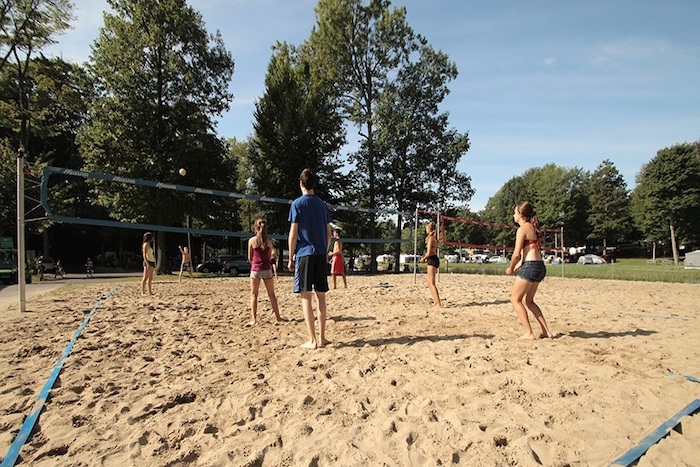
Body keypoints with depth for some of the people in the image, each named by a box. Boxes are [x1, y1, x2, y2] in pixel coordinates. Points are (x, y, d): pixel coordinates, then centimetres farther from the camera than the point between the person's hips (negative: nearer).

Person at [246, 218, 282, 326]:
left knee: (254, 295, 7)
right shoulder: (269, 241, 1)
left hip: (255, 269, -2)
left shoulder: (252, 240, -5)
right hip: (267, 269, 2)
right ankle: (278, 317, 17)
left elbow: (250, 258, 3)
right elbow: (270, 256, 9)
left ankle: (253, 319, 4)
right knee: (271, 294, 11)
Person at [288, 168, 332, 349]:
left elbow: (293, 234, -6)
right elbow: (328, 233, 12)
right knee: (321, 296, 9)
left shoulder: (297, 204, -3)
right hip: (321, 254, 5)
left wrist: (290, 258, 0)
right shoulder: (322, 204, 12)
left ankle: (312, 340, -2)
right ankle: (321, 338, 14)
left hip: (304, 254, -5)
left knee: (306, 296, -2)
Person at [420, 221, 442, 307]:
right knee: (430, 283, 17)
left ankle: (439, 304, -10)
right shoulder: (434, 238, 14)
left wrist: (423, 258, -3)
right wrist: (426, 258, 15)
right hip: (435, 259, 10)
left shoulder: (430, 238, -14)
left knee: (431, 283, -8)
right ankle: (436, 301, 23)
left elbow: (428, 253, -19)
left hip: (432, 260, -10)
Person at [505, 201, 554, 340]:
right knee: (528, 301, 19)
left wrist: (511, 269, 1)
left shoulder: (522, 229, -10)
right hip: (539, 266, 9)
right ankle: (546, 331, 19)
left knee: (515, 299, 2)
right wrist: (517, 266, 16)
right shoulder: (532, 227, 17)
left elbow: (517, 254, -14)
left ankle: (529, 333, 2)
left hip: (530, 266, -9)